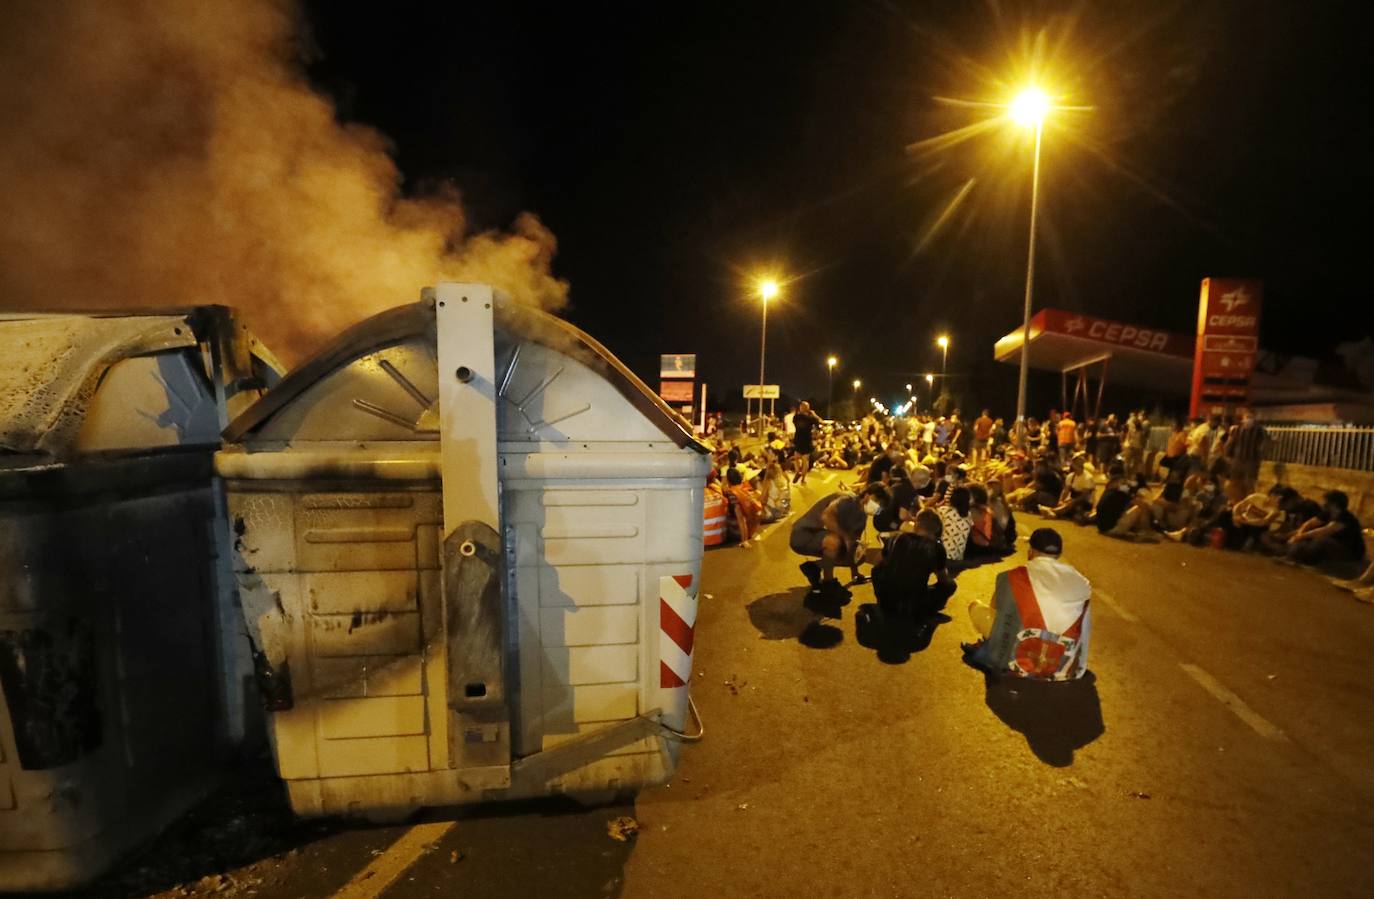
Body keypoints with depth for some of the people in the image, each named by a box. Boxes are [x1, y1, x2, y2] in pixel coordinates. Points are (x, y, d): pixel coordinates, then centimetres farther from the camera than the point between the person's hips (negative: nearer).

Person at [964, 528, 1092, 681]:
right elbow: (1085, 629, 12)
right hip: (1068, 671, 4)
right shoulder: (1080, 582, 0)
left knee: (976, 607, 12)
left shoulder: (1013, 578, -8)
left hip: (1024, 665, -3)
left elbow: (995, 607, 11)